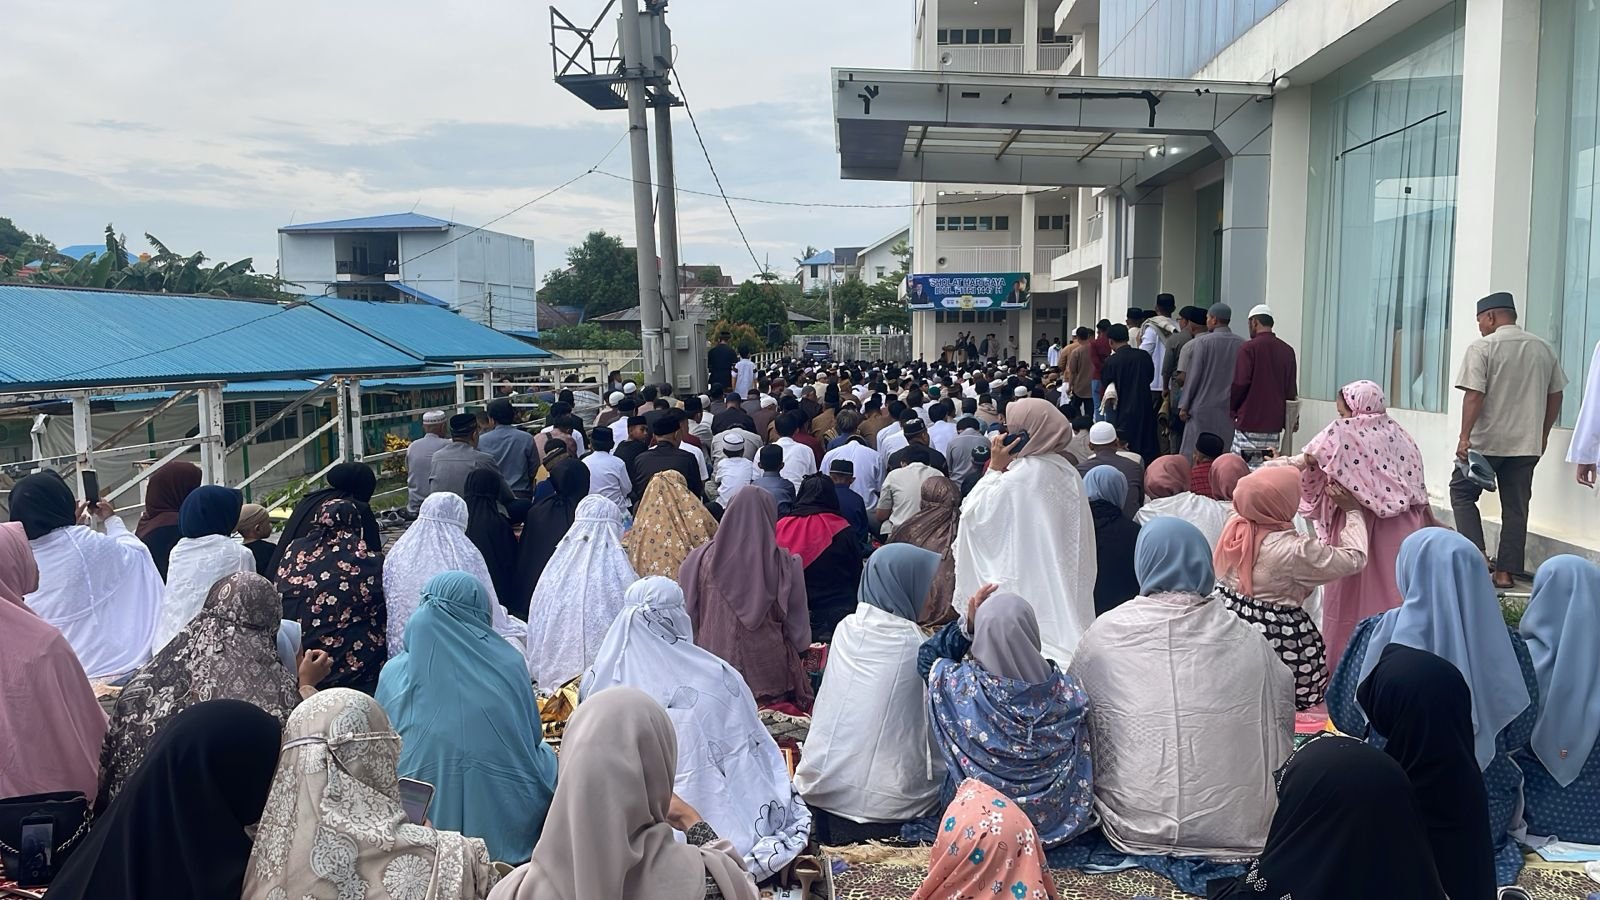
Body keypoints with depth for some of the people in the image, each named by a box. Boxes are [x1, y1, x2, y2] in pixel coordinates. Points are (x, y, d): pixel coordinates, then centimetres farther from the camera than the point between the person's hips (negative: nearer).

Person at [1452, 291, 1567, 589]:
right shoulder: (1543, 348, 9)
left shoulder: (1482, 347, -9)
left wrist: (1465, 437, -14)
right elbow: (1555, 395, 13)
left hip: (1487, 441, -5)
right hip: (1528, 443, 5)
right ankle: (1506, 572, 9)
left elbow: (1474, 396, -16)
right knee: (1516, 507, 8)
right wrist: (1543, 434, 21)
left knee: (1462, 494, 10)